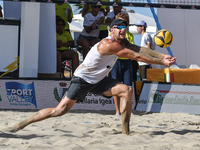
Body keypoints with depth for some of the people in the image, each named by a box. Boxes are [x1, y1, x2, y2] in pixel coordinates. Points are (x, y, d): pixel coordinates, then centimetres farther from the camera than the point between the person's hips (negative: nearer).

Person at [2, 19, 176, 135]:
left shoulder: (122, 43, 3)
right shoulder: (108, 44, -27)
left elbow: (140, 49, -4)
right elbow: (136, 56, -27)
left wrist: (162, 56, -18)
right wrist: (161, 62, -24)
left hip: (99, 80, 9)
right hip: (83, 79, -9)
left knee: (127, 90, -9)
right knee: (60, 110, -13)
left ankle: (126, 131, -6)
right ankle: (21, 124, -2)